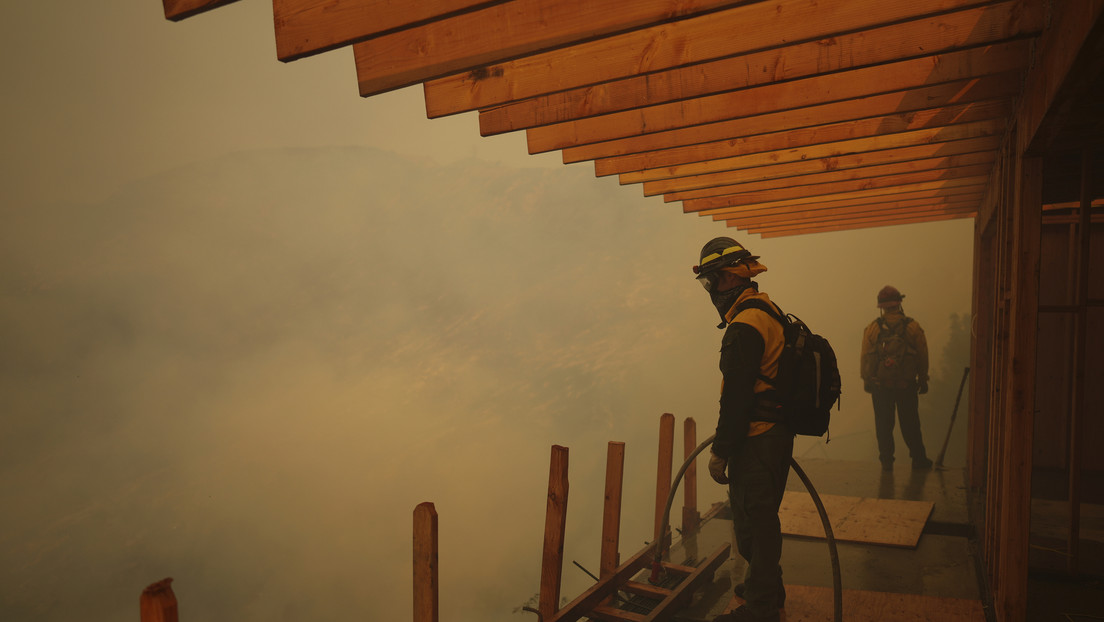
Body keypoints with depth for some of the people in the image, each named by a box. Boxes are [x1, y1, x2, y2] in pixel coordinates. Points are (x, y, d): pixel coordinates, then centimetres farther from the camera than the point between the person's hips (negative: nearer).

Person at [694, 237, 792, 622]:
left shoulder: (744, 327, -22)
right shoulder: (770, 312, 12)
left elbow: (736, 399, -24)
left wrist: (720, 452, -17)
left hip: (755, 442, -10)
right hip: (777, 433, 10)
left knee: (752, 522, 2)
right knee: (762, 517, 23)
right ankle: (767, 589, 39)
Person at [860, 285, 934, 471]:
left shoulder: (872, 328, -2)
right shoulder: (913, 327, -3)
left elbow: (865, 357, 1)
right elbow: (922, 357, 2)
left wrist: (866, 380, 11)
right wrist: (923, 380, 13)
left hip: (880, 385, 0)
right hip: (906, 385, 0)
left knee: (884, 424, 6)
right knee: (910, 423, 11)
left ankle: (886, 461, 10)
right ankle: (918, 459, 21)